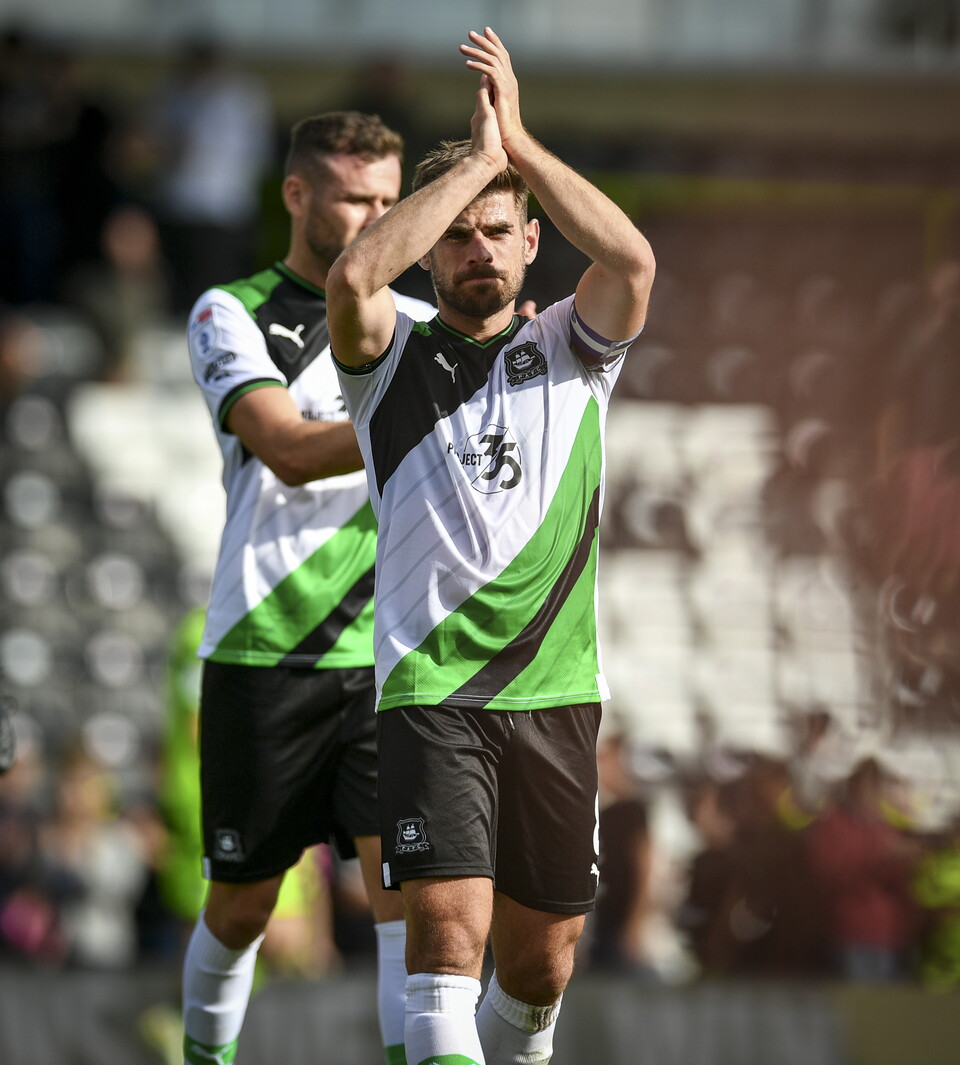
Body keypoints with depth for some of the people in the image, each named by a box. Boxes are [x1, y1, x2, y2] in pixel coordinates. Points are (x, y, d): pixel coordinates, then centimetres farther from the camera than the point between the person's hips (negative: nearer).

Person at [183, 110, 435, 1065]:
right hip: (261, 656, -2)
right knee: (242, 904, 7)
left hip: (386, 656, 2)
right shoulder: (232, 314, -1)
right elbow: (290, 450, -15)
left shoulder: (418, 326, 11)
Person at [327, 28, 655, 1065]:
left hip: (557, 692, 3)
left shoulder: (571, 350, 11)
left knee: (541, 963, 9)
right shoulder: (394, 357, 7)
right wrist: (476, 158, -11)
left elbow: (633, 262, -10)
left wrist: (519, 143, -9)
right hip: (429, 688, -3)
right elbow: (352, 276, -16)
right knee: (447, 931, -19)